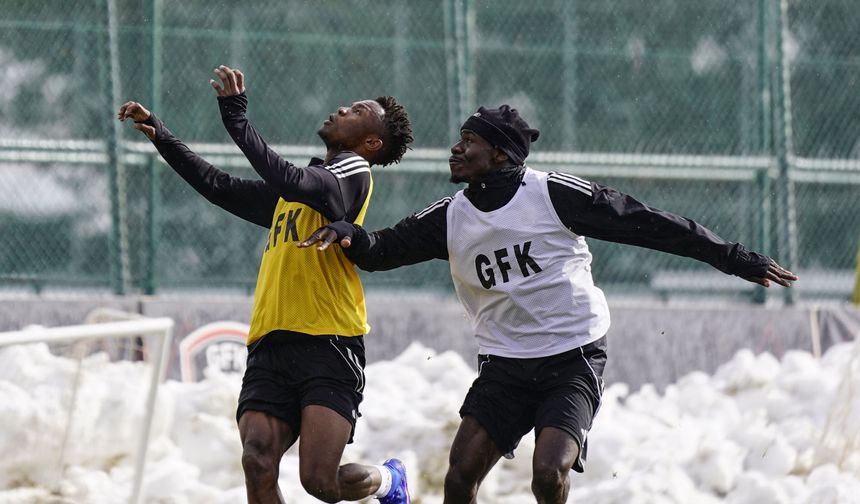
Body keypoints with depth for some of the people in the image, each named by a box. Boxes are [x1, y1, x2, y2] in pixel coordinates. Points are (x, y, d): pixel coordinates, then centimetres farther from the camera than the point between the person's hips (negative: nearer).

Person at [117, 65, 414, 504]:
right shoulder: (288, 191, 27)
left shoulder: (353, 171, 2)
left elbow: (293, 183, -16)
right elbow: (221, 188, 36)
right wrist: (159, 135, 31)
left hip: (328, 346, -7)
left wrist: (237, 122, -18)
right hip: (269, 348, 7)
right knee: (257, 464, -14)